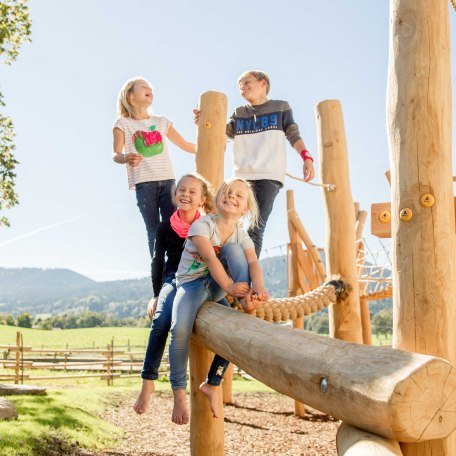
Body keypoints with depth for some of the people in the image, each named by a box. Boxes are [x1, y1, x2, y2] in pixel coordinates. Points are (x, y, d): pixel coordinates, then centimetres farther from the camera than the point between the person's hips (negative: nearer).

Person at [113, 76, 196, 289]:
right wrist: (126, 158, -25)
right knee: (154, 231, -4)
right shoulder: (123, 124, 8)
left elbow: (185, 145, 22)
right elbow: (115, 155, -3)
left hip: (167, 180, 3)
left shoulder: (161, 121, 19)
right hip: (143, 183, -3)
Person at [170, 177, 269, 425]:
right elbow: (209, 257, -26)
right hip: (192, 283, -3)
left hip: (217, 285, 3)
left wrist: (258, 286, -41)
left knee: (233, 249, -22)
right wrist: (229, 286, -40)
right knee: (180, 329, -30)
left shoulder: (241, 236, 0)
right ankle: (179, 393, -15)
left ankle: (248, 302, -31)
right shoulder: (202, 224, -11)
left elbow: (253, 262, -19)